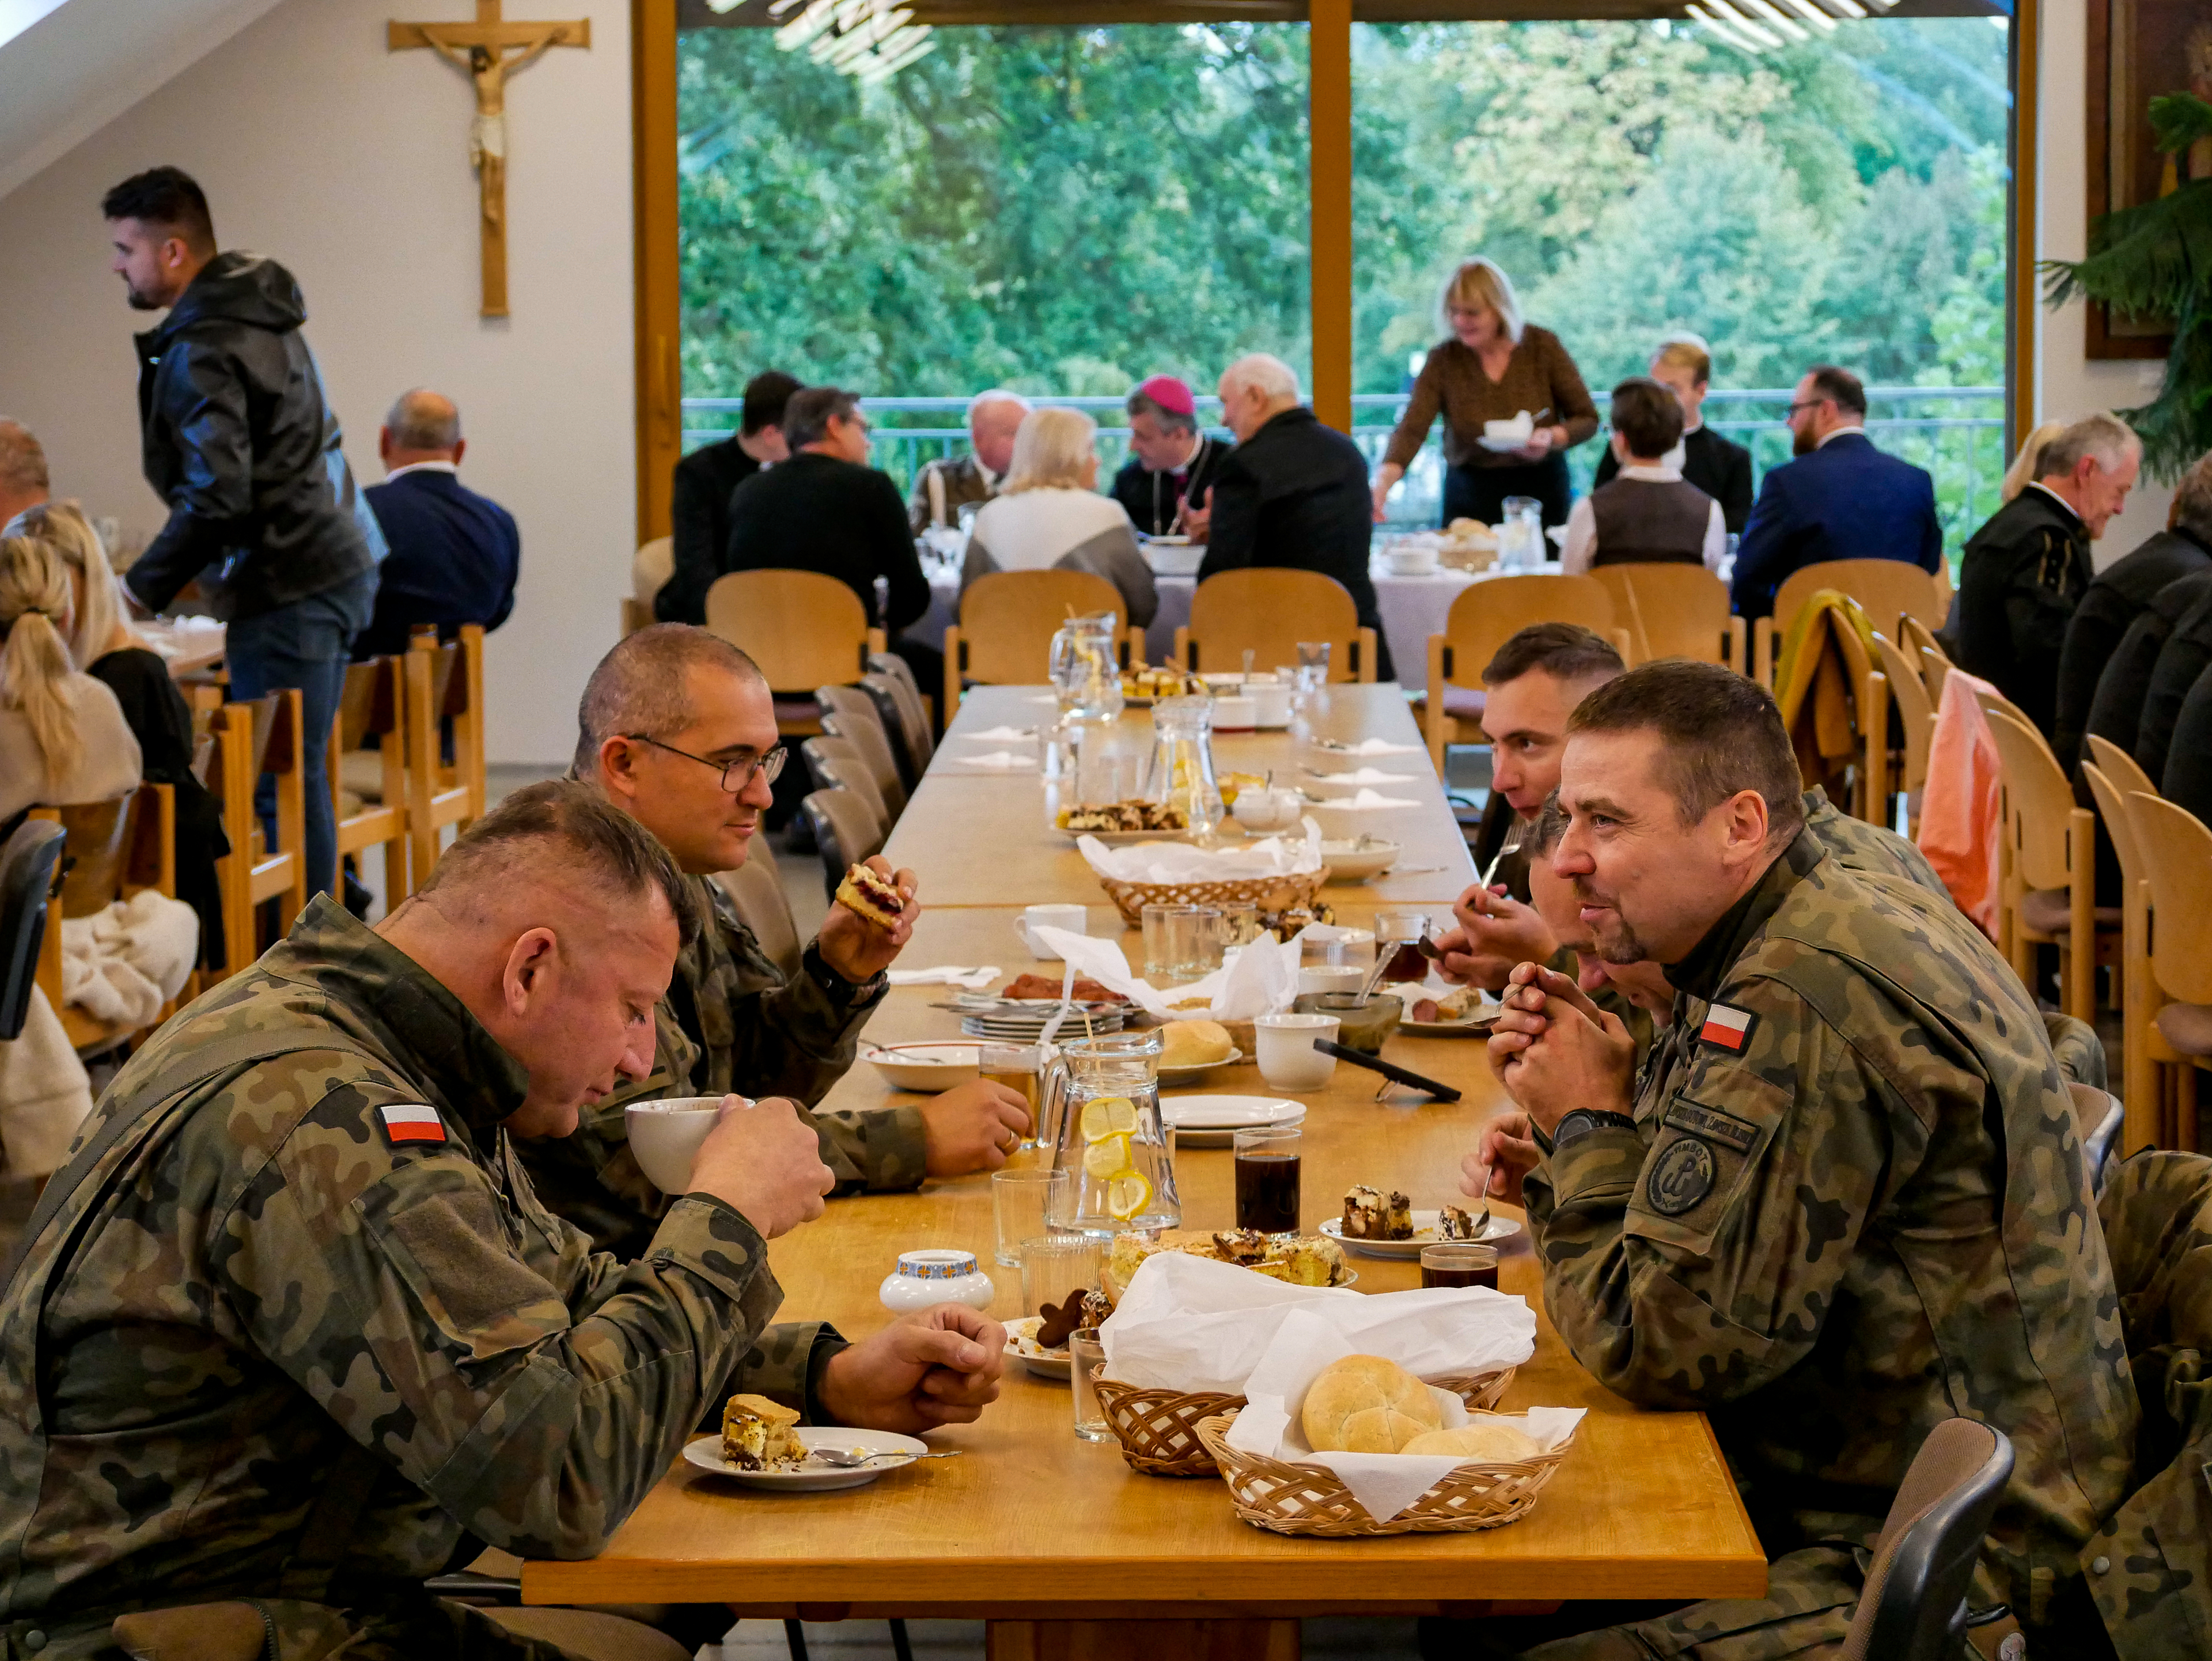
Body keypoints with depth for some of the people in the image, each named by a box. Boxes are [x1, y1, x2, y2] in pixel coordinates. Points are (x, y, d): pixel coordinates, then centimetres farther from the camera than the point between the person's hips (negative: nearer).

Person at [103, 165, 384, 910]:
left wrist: (142, 588, -11)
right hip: (338, 561, 10)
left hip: (288, 586, -10)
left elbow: (217, 501, -22)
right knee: (296, 775, 15)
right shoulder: (259, 313, 14)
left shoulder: (201, 353, -16)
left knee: (283, 783, -6)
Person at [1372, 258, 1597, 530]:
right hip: (1470, 497, 0)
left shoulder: (1542, 347, -6)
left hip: (1541, 492, 0)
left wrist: (1552, 438, -21)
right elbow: (1411, 430, -17)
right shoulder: (1443, 360, -7)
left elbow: (1587, 419, 0)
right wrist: (1382, 483, -34)